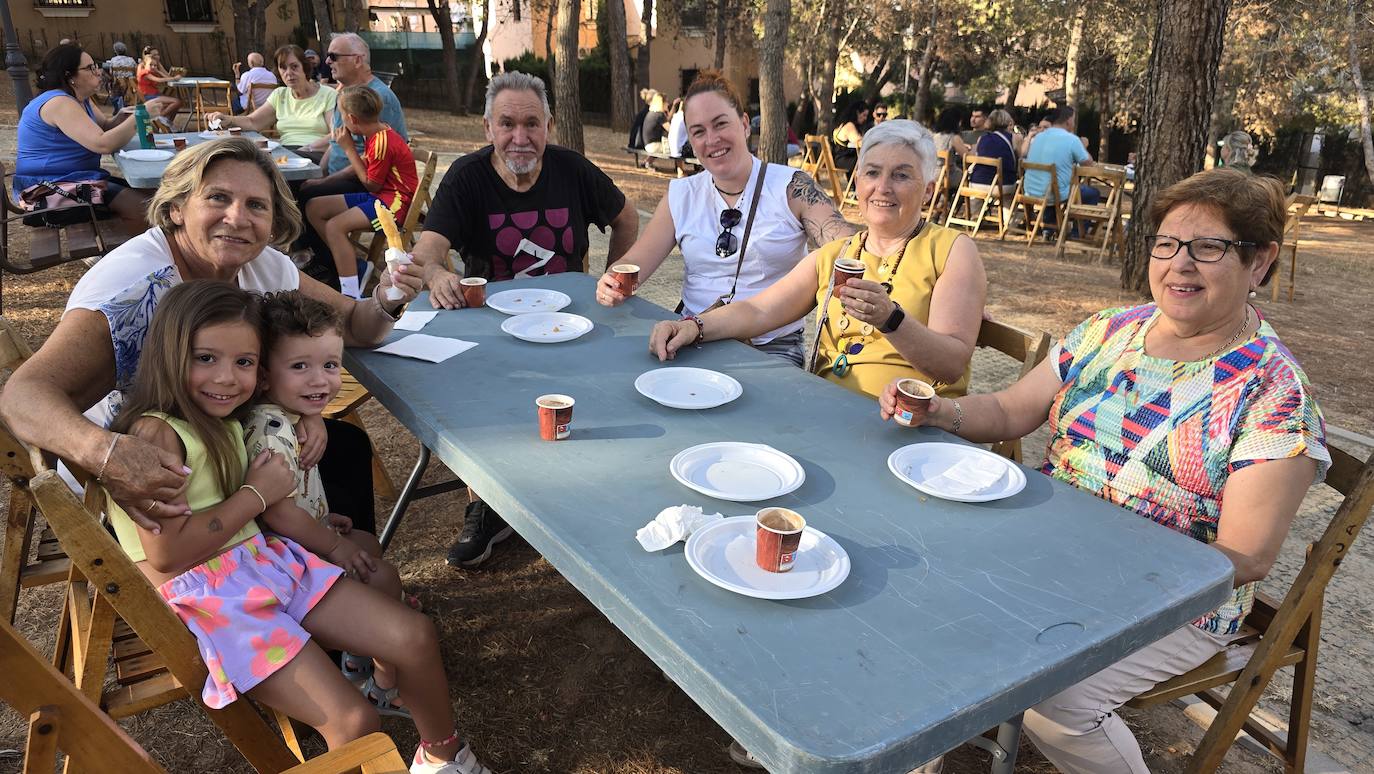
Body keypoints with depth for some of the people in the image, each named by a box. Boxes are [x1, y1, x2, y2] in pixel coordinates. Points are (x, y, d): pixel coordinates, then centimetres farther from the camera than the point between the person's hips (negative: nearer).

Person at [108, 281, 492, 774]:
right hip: (205, 597, -8)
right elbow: (165, 552, -22)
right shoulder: (156, 433, -15)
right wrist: (257, 494, -13)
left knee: (415, 636, -1)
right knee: (354, 724, -18)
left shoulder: (227, 422, 10)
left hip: (267, 559, 8)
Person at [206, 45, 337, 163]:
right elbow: (252, 122, 14)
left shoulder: (328, 95, 5)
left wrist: (308, 148, -21)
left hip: (317, 154, -4)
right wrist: (228, 120, -7)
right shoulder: (279, 95, 21)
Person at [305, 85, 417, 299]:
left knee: (334, 226, -27)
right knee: (314, 208, 6)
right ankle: (353, 263, 8)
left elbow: (371, 184, -13)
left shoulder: (382, 142, -20)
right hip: (380, 196, 10)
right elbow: (363, 167, 16)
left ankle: (351, 295, -27)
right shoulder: (378, 132, 8)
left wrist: (349, 148, -9)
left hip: (394, 202, -10)